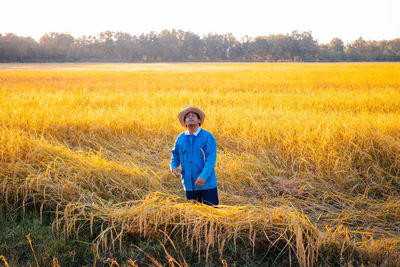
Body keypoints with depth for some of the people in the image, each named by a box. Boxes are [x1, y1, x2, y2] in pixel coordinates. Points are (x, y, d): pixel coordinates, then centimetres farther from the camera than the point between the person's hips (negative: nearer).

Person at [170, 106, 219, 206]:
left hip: (207, 183, -3)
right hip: (189, 184, 4)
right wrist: (173, 167, -5)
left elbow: (211, 159, -11)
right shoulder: (180, 138, 8)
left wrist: (203, 176, -21)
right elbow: (175, 156, 17)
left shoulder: (208, 136, -4)